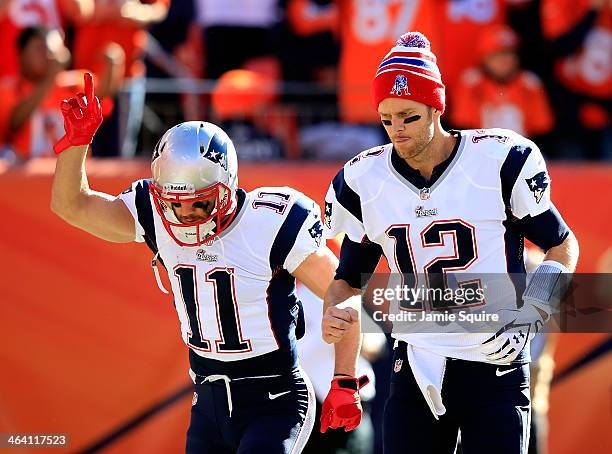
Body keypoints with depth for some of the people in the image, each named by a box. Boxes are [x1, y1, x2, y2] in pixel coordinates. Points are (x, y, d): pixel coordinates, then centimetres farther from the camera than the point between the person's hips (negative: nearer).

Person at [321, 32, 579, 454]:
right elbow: (348, 278, 16)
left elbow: (563, 246, 4)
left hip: (496, 366, -3)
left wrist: (526, 317, -10)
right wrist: (337, 311, -8)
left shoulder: (500, 162, -7)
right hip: (417, 367, 3)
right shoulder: (366, 181, 4)